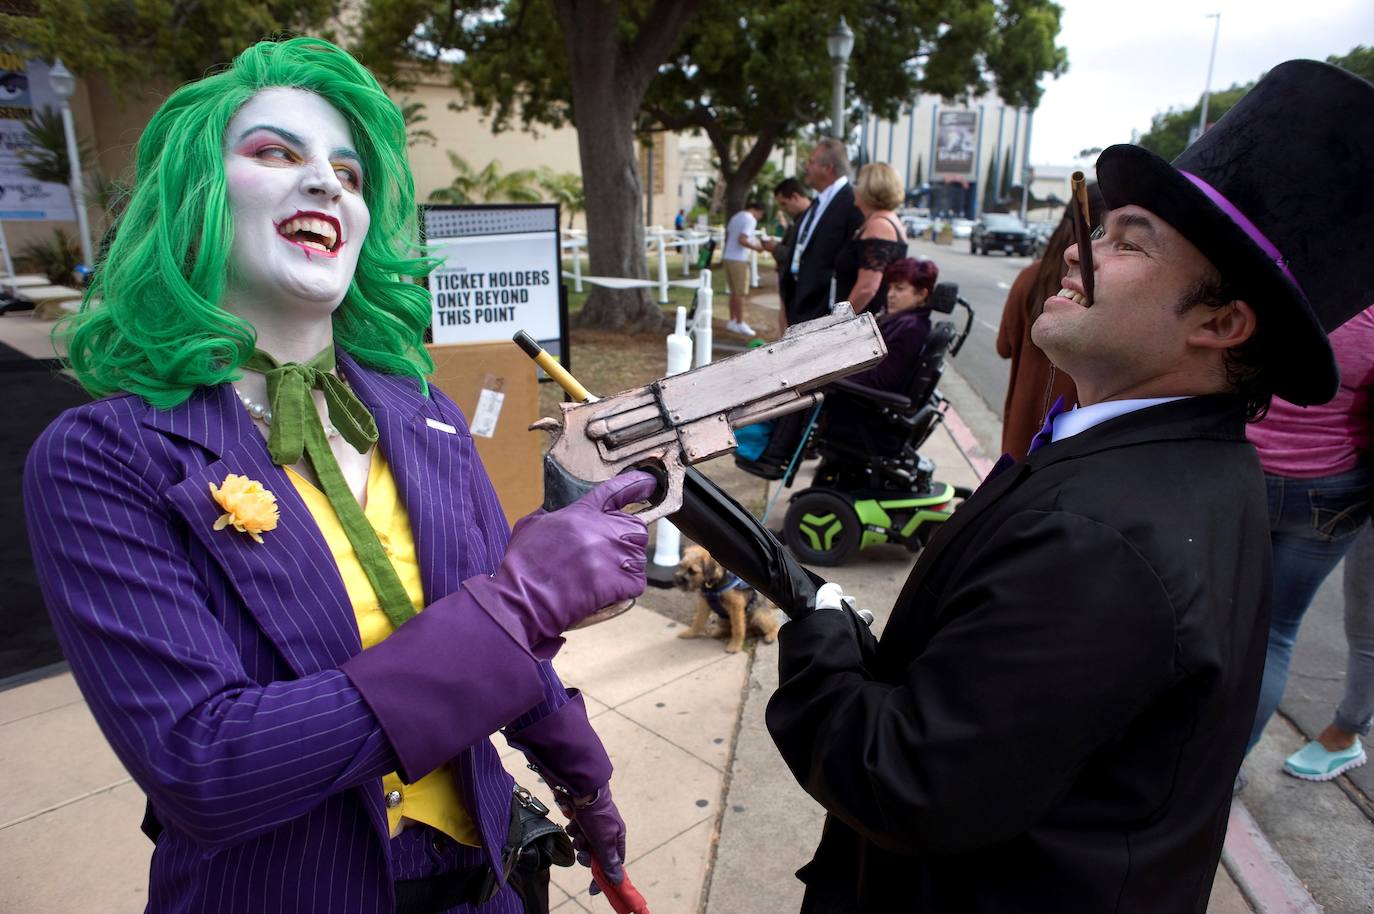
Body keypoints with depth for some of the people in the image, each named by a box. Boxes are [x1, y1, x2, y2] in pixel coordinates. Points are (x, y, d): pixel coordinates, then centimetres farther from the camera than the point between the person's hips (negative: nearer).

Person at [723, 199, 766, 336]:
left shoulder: (736, 217, 17)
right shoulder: (750, 220, -11)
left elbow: (727, 237, 21)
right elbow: (742, 240, -22)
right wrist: (755, 247, -10)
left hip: (728, 257, 9)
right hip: (738, 260, -9)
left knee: (734, 292, 15)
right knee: (741, 293, -3)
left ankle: (732, 321, 19)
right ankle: (739, 324, 0)